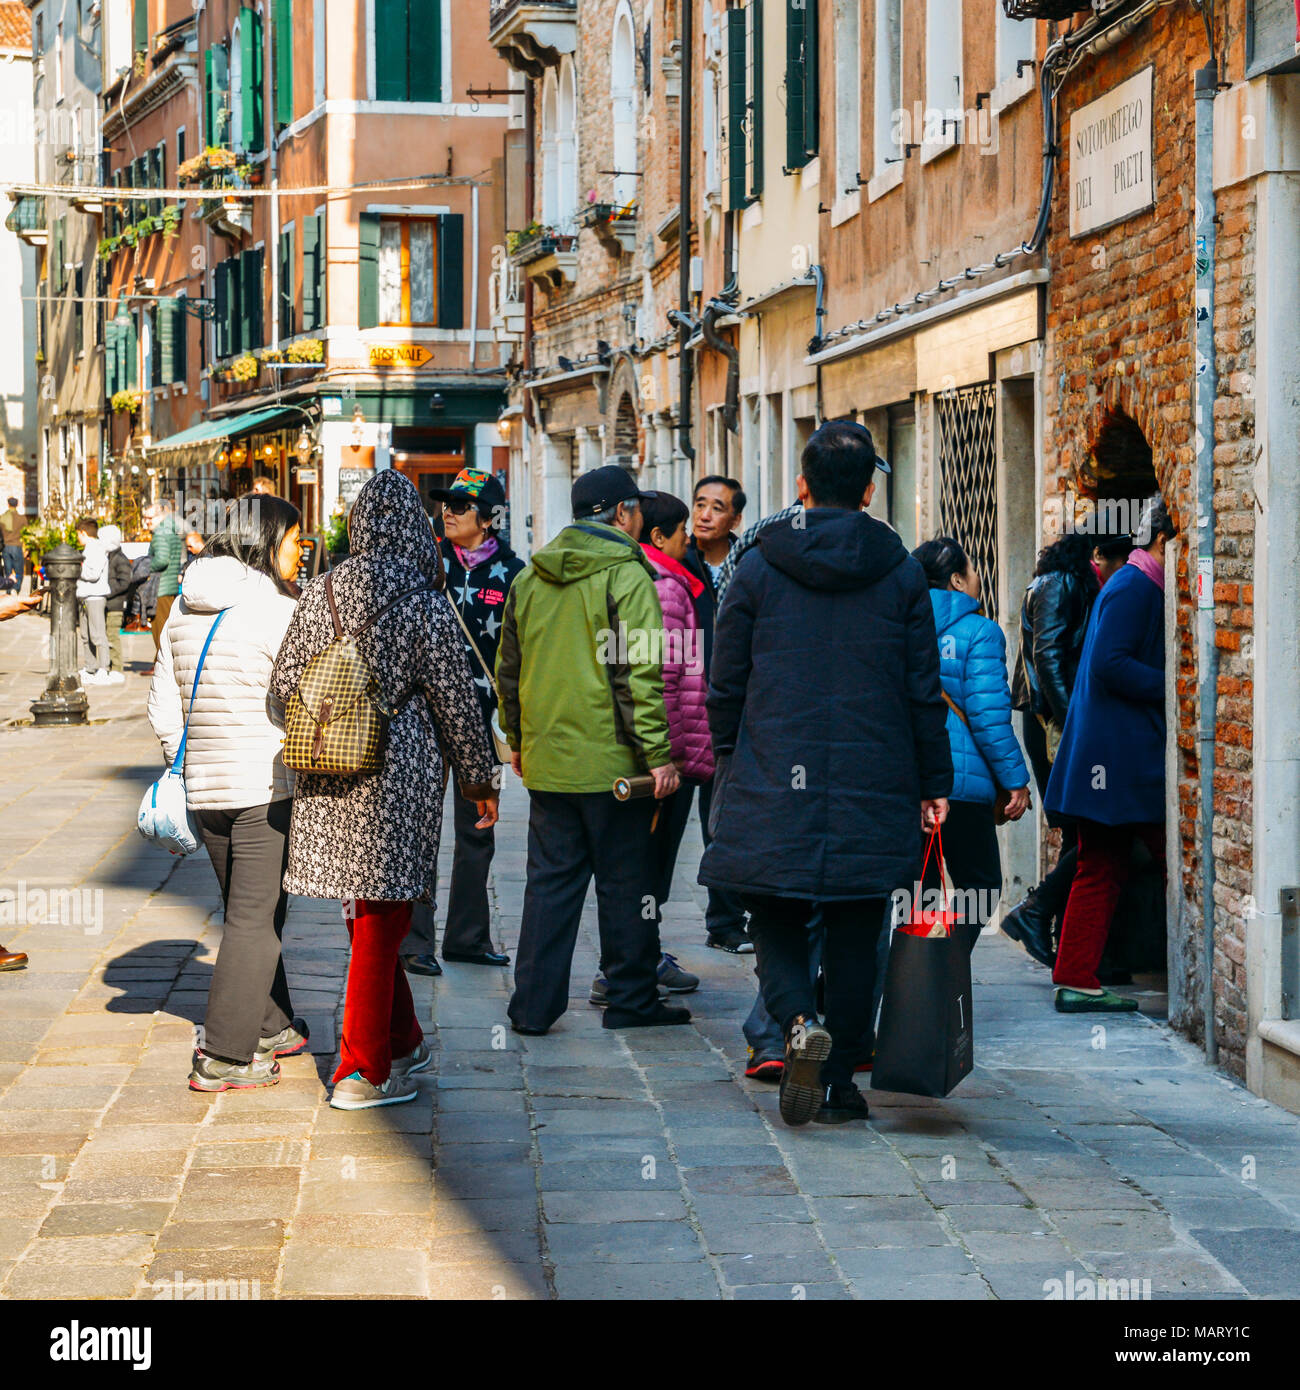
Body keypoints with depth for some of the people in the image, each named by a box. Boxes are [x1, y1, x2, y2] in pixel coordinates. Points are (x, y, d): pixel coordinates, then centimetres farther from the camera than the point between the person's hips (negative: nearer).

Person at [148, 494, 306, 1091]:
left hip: (205, 787, 7)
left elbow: (163, 707, 12)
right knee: (256, 918, -2)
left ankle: (270, 1027, 30)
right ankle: (224, 1057, -2)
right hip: (268, 784, -7)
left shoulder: (184, 609, 9)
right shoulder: (275, 609, -13)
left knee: (248, 911, 20)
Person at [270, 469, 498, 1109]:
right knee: (380, 920, 2)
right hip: (398, 773, -5)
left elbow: (284, 685, 5)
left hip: (329, 779, 5)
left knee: (370, 917, 18)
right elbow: (456, 703, -6)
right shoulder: (426, 607, -11)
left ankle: (402, 1042, 32)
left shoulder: (317, 596, 1)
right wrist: (479, 779, 7)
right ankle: (364, 1071, 5)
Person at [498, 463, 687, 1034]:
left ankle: (533, 1005, 8)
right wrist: (659, 754, -15)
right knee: (624, 881, 5)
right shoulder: (626, 576, -11)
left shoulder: (529, 579, 10)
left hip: (545, 758, 6)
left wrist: (517, 741, 26)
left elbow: (509, 670, 16)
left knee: (550, 881, 9)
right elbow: (640, 672, -17)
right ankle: (631, 998, 13)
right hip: (611, 761, -6)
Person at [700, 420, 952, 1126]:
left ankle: (798, 1021, -17)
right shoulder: (901, 572, 2)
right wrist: (933, 784, 10)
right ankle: (838, 1082, 11)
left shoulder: (758, 567, 0)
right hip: (874, 789, 1)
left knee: (775, 918, 10)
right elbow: (923, 691, 3)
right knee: (853, 936, 9)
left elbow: (724, 684, 4)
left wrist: (730, 761, 18)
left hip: (773, 781, -1)